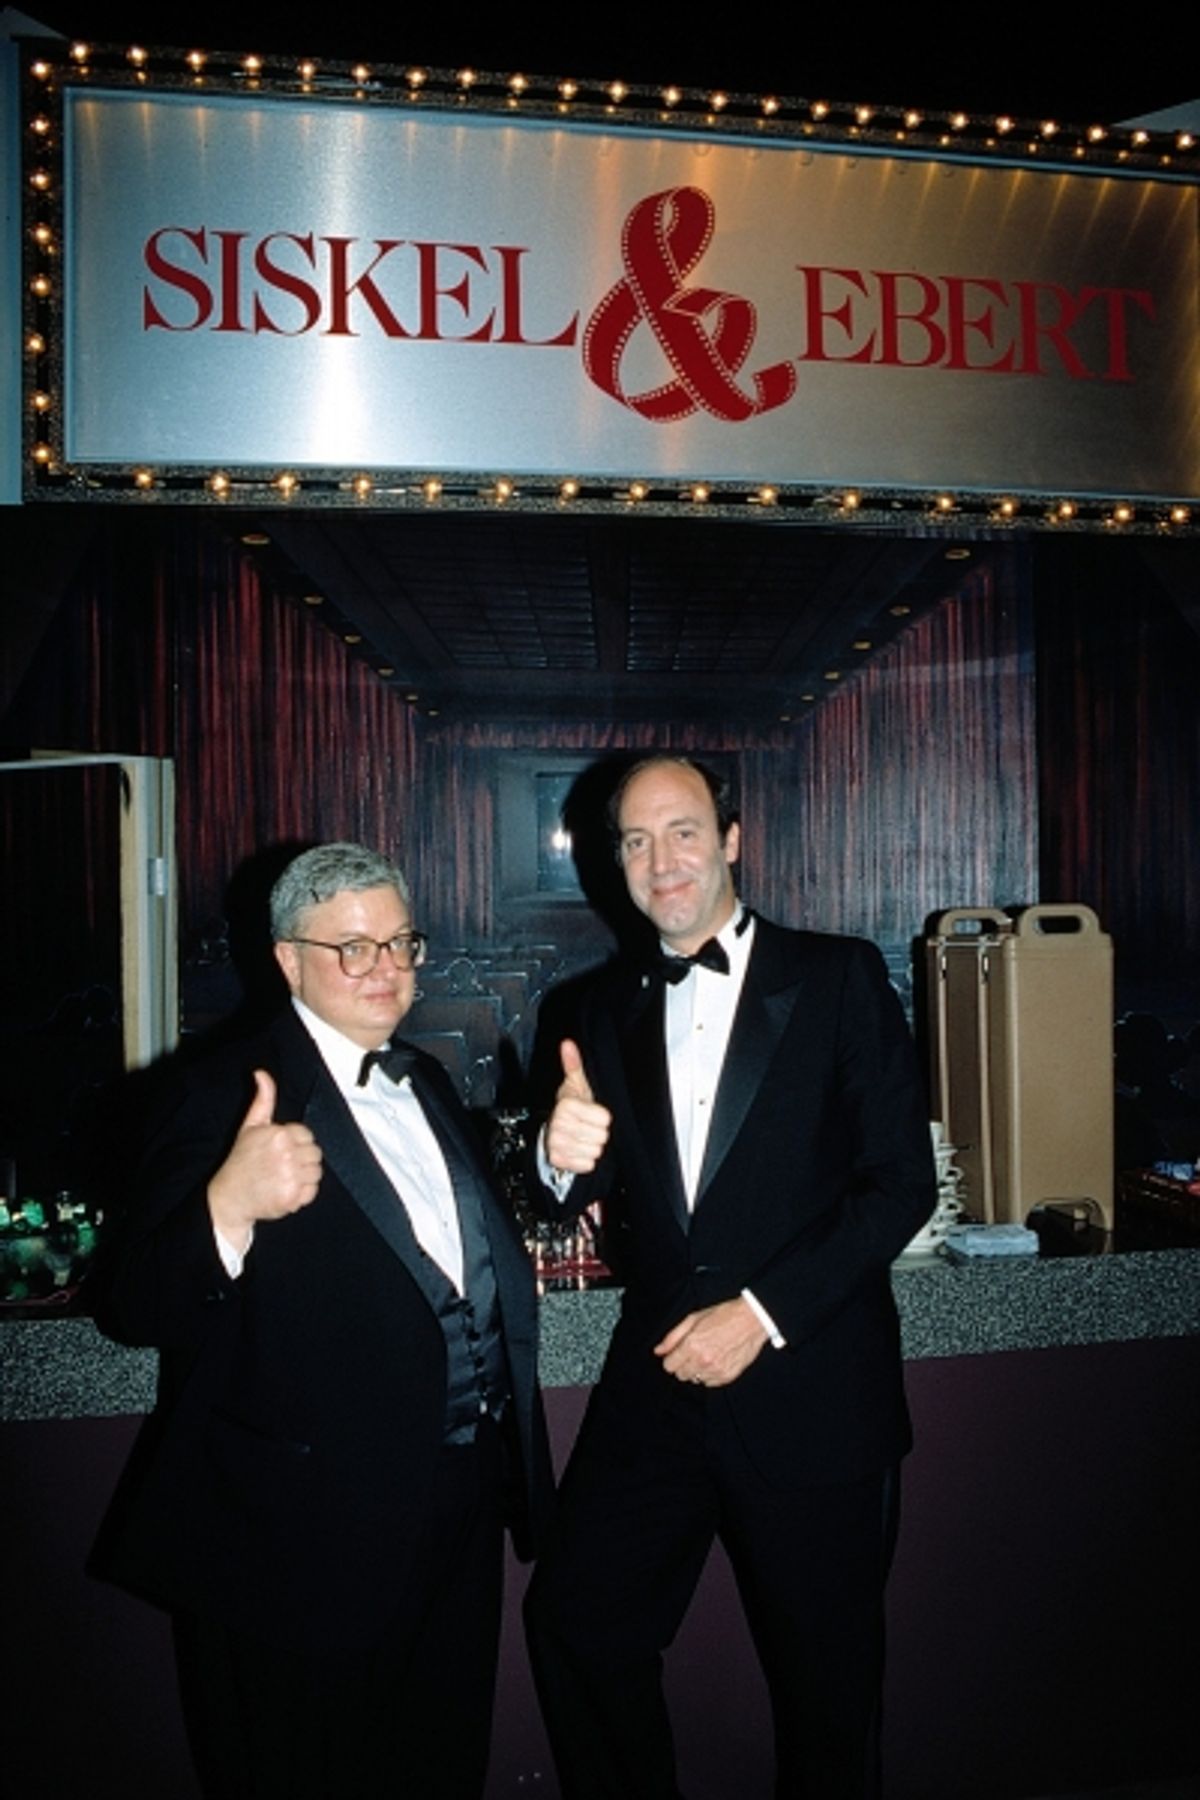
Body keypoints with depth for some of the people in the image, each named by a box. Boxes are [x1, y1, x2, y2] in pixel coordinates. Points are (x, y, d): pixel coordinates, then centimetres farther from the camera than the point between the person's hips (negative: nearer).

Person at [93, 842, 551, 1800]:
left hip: (459, 1514, 7)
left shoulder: (426, 1082, 8)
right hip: (315, 1532, -7)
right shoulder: (235, 1095, -16)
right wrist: (227, 1206, -42)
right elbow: (136, 1308, -25)